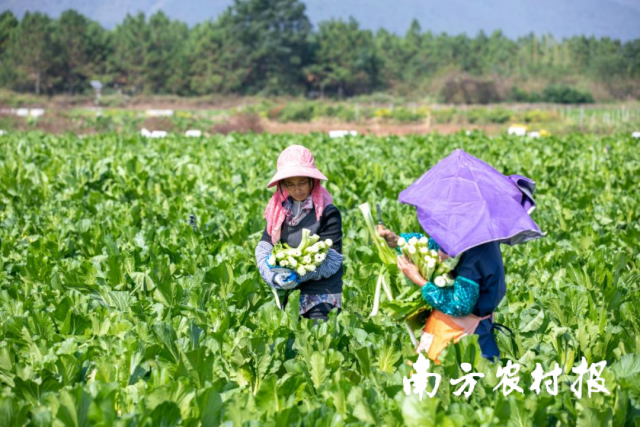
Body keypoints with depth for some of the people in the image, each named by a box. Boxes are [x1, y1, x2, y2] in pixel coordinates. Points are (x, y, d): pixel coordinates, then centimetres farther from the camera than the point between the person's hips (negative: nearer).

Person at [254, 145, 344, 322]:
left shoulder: (327, 212, -10)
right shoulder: (279, 210, 7)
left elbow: (331, 260, -13)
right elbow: (263, 247, 1)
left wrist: (298, 275, -22)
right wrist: (274, 276, -16)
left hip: (321, 299, -5)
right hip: (286, 296, 5)